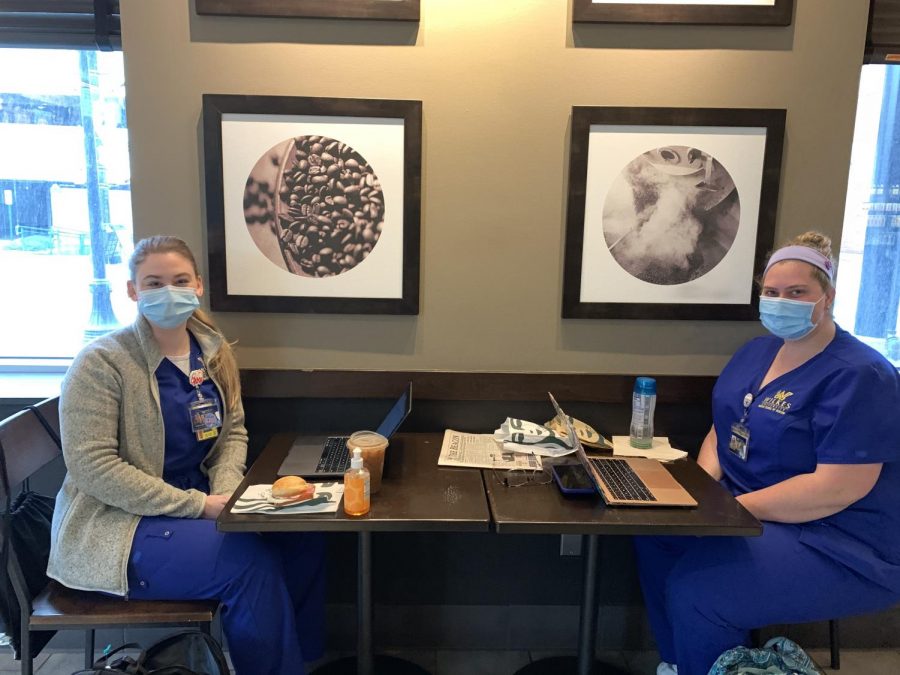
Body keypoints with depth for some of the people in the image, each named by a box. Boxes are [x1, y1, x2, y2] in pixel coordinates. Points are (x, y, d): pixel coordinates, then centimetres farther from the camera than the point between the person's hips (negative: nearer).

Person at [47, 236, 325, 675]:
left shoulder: (215, 353, 4)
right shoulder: (102, 363, -15)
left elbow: (233, 432, 10)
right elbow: (91, 466, -20)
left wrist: (224, 491, -11)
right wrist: (198, 505, -23)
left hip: (199, 502, 6)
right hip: (118, 523, -6)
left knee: (301, 536, -12)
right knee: (252, 563, -24)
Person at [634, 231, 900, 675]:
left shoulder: (859, 377, -19)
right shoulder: (757, 351, 7)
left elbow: (837, 489, -27)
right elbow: (724, 428, 12)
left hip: (842, 543, -8)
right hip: (750, 511, 9)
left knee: (694, 589, -25)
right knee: (654, 530, 0)